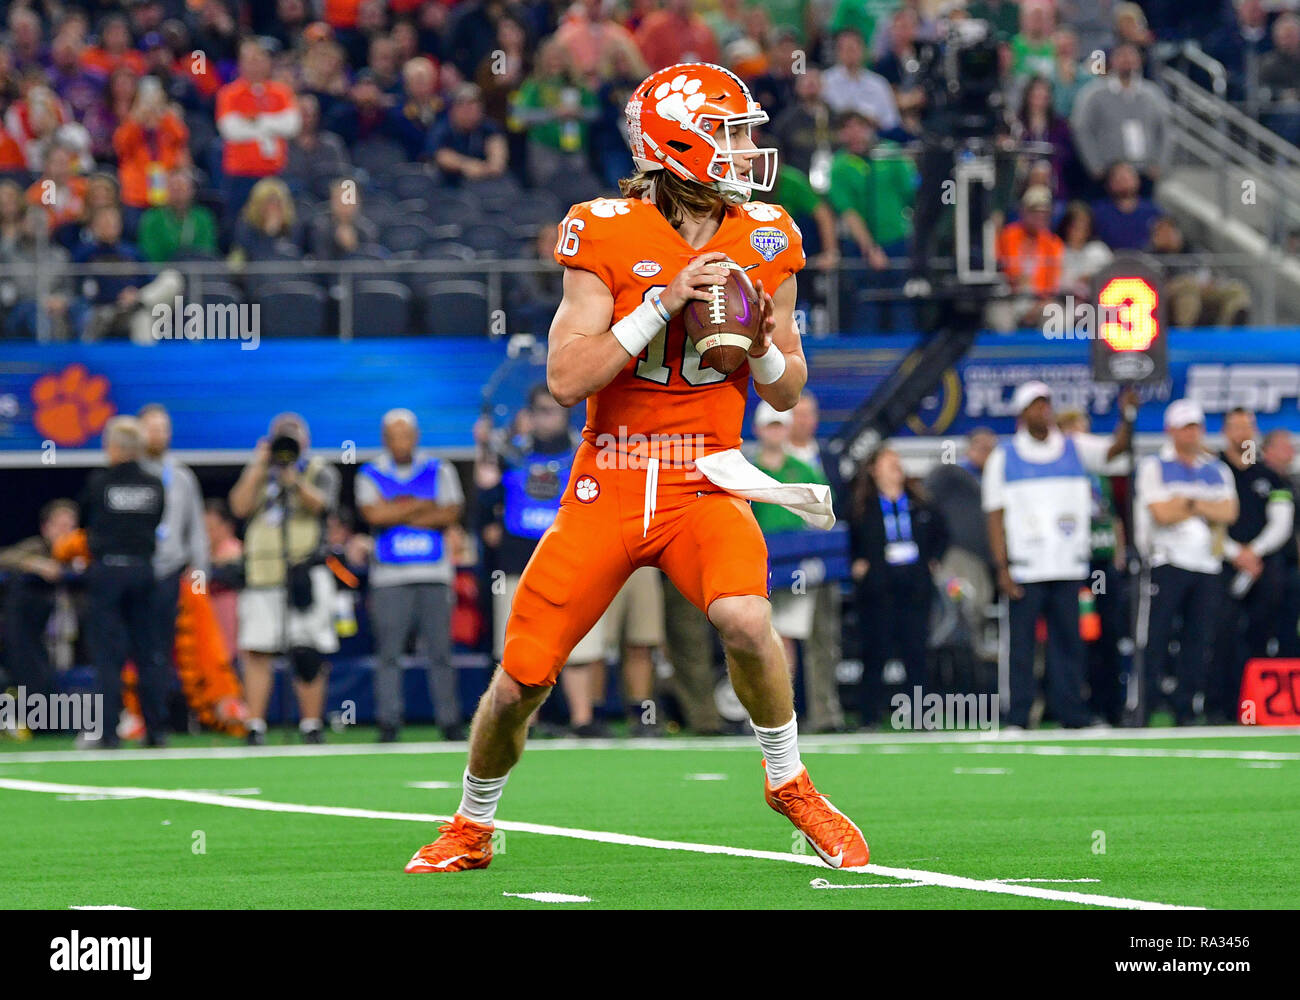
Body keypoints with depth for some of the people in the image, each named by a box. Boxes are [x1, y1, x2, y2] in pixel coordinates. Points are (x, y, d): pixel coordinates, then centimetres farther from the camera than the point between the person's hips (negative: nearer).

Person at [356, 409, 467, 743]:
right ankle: (388, 725, -1)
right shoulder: (371, 475, 7)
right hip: (389, 577, -1)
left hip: (434, 576, 1)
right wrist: (422, 506, -4)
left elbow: (450, 514, -3)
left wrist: (398, 512, -6)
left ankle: (450, 722, 5)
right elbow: (373, 514, -10)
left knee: (440, 652, -1)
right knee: (388, 654, -5)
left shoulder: (439, 471, 10)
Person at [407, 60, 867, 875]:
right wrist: (662, 303, -21)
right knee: (520, 683, -2)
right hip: (608, 486, -1)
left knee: (744, 617, -29)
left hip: (704, 483, 1)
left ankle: (790, 783, -3)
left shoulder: (764, 242, 2)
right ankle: (472, 829, 26)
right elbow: (566, 379, -16)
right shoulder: (607, 236, -9)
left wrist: (764, 349, -11)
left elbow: (789, 394, 11)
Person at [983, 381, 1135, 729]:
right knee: (1020, 640, -3)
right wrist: (1002, 568, -7)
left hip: (1069, 566, 2)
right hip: (1024, 568, -2)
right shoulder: (1003, 458, 4)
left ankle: (1070, 711, 8)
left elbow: (1115, 446, -2)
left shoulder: (1075, 449, 11)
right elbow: (995, 517, 1)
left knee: (1068, 639, 4)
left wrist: (1127, 416, -22)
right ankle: (1017, 716, 0)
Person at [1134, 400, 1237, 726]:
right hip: (1166, 564, -4)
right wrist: (1208, 508, -1)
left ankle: (1186, 709, 7)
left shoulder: (1218, 470, 16)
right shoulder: (1154, 467, 3)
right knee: (1155, 639, -9)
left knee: (1200, 639, 2)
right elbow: (1161, 513, -11)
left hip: (1207, 567, 4)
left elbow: (1229, 512, 0)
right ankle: (1141, 710, -8)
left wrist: (1188, 503, -10)